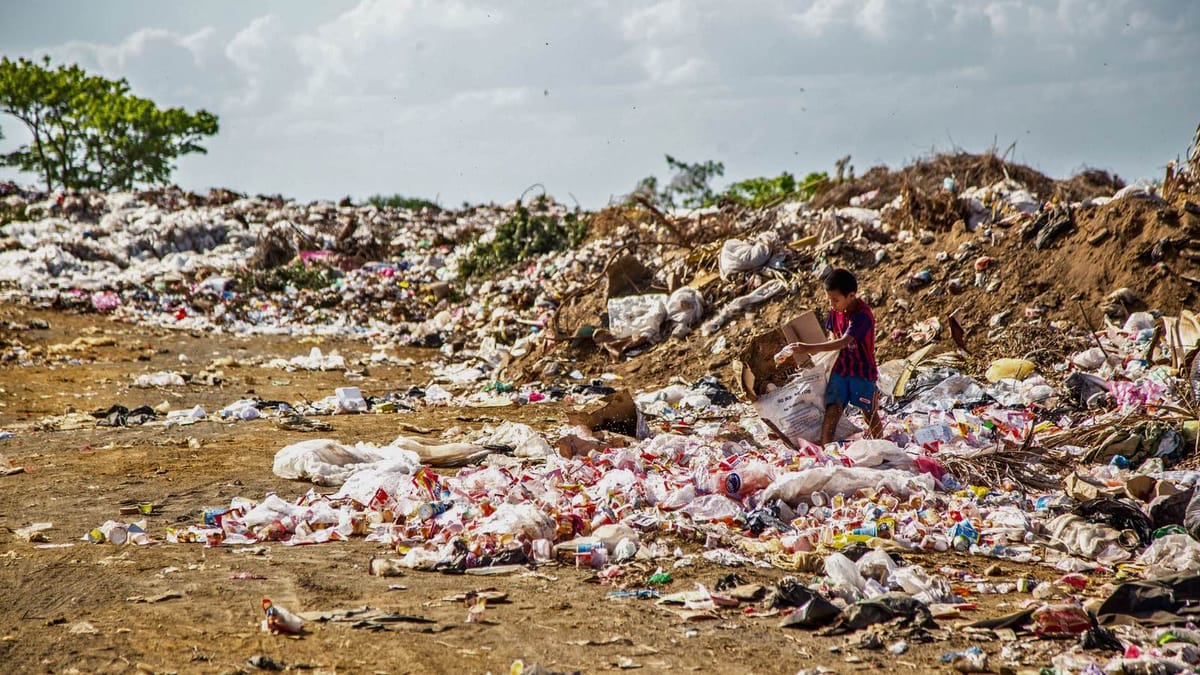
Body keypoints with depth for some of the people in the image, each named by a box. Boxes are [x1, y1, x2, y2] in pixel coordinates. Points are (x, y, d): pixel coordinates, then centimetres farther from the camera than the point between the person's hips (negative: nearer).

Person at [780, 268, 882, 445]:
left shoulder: (863, 315, -25)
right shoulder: (835, 310, -2)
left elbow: (843, 342, -35)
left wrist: (810, 348, -41)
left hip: (863, 372, -5)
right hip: (840, 369, 5)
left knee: (870, 414, 11)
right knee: (832, 410, -10)